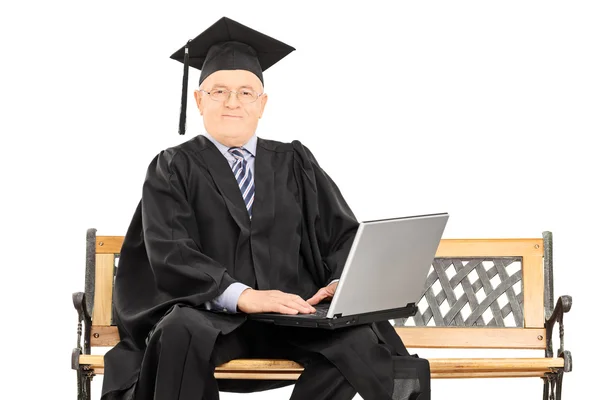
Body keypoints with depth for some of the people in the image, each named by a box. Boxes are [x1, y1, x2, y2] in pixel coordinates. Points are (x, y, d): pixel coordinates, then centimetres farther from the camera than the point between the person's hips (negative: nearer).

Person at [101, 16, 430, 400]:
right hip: (209, 317, -2)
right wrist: (241, 295, -25)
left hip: (294, 319, 2)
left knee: (359, 337, -29)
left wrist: (342, 282, -14)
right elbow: (169, 254, -8)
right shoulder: (174, 169, 8)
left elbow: (343, 233, 10)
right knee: (181, 334, -38)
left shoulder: (295, 164, 18)